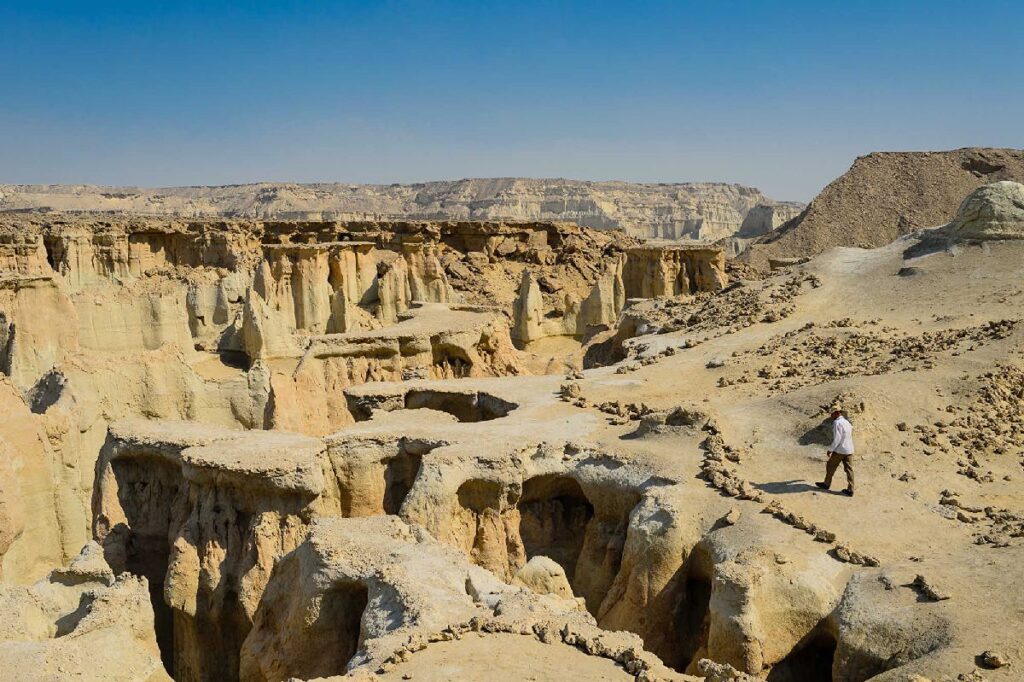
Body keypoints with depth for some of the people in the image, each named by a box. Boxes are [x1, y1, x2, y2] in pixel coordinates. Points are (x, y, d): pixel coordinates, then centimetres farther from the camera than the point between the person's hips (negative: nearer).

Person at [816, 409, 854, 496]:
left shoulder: (837, 423, -15)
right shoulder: (847, 422, 11)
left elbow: (836, 439, -19)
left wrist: (830, 449, -11)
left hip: (839, 450, -7)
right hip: (849, 450, 7)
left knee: (830, 466, 11)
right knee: (849, 469, 6)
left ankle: (826, 484, 25)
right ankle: (850, 490, 4)